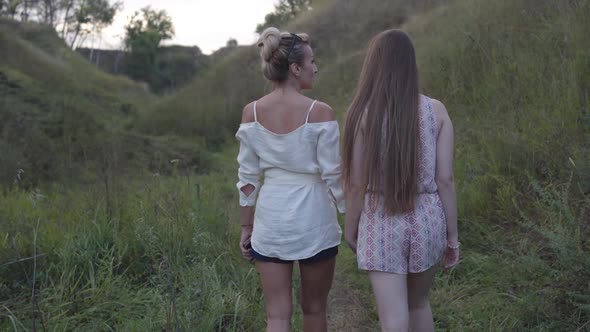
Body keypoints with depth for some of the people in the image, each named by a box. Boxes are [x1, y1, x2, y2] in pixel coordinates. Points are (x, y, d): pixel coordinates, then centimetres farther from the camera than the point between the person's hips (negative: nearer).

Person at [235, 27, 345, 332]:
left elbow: (247, 177, 1)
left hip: (270, 219, 3)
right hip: (313, 218, -2)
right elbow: (333, 176, -11)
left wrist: (246, 227, 10)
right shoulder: (319, 112, -12)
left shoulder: (251, 112, -2)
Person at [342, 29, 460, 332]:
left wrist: (350, 228, 9)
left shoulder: (363, 113, -8)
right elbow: (445, 180, -4)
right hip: (426, 221, 3)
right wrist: (452, 235, 5)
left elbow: (357, 183, -6)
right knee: (418, 303, 26)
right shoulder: (436, 110, -3)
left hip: (382, 224, -3)